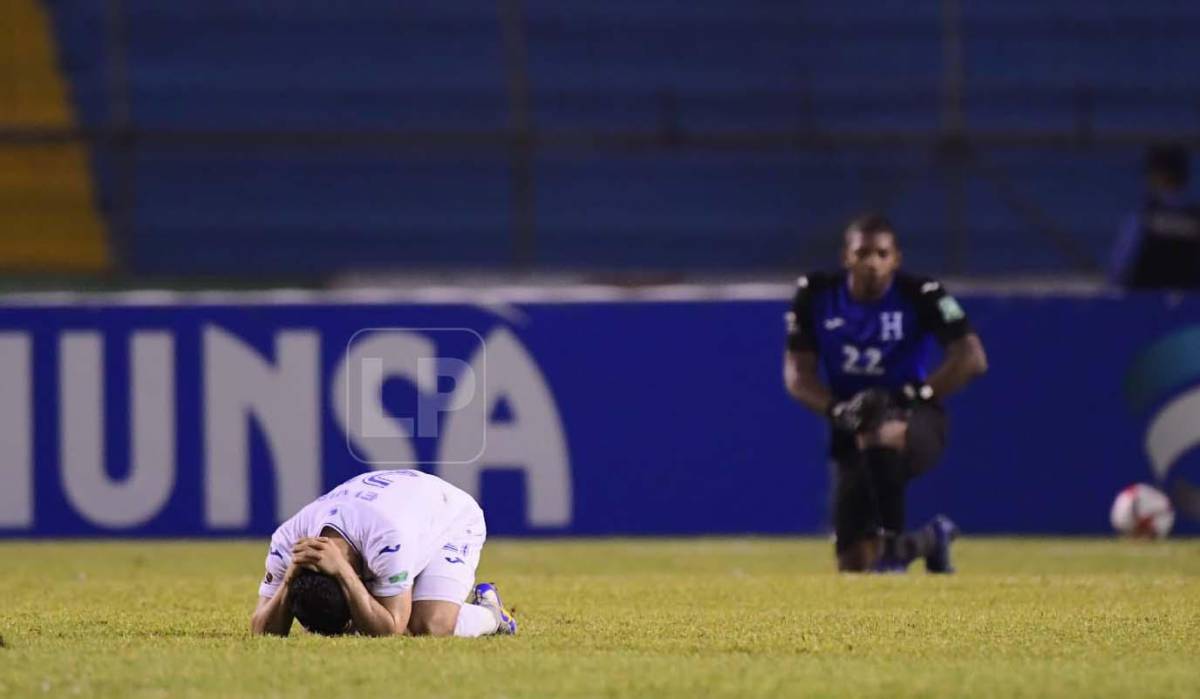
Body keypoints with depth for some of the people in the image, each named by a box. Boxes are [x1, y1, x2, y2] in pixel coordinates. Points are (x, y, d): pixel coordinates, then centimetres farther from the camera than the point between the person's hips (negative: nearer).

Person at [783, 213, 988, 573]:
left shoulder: (920, 295, -13)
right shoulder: (816, 295, -4)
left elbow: (972, 359, -19)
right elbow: (797, 374, -2)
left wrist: (912, 396, -24)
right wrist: (837, 410, -20)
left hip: (914, 422, -4)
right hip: (851, 433, 4)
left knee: (881, 438, -43)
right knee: (854, 565, 1)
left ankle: (892, 547, -28)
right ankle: (927, 541, 35)